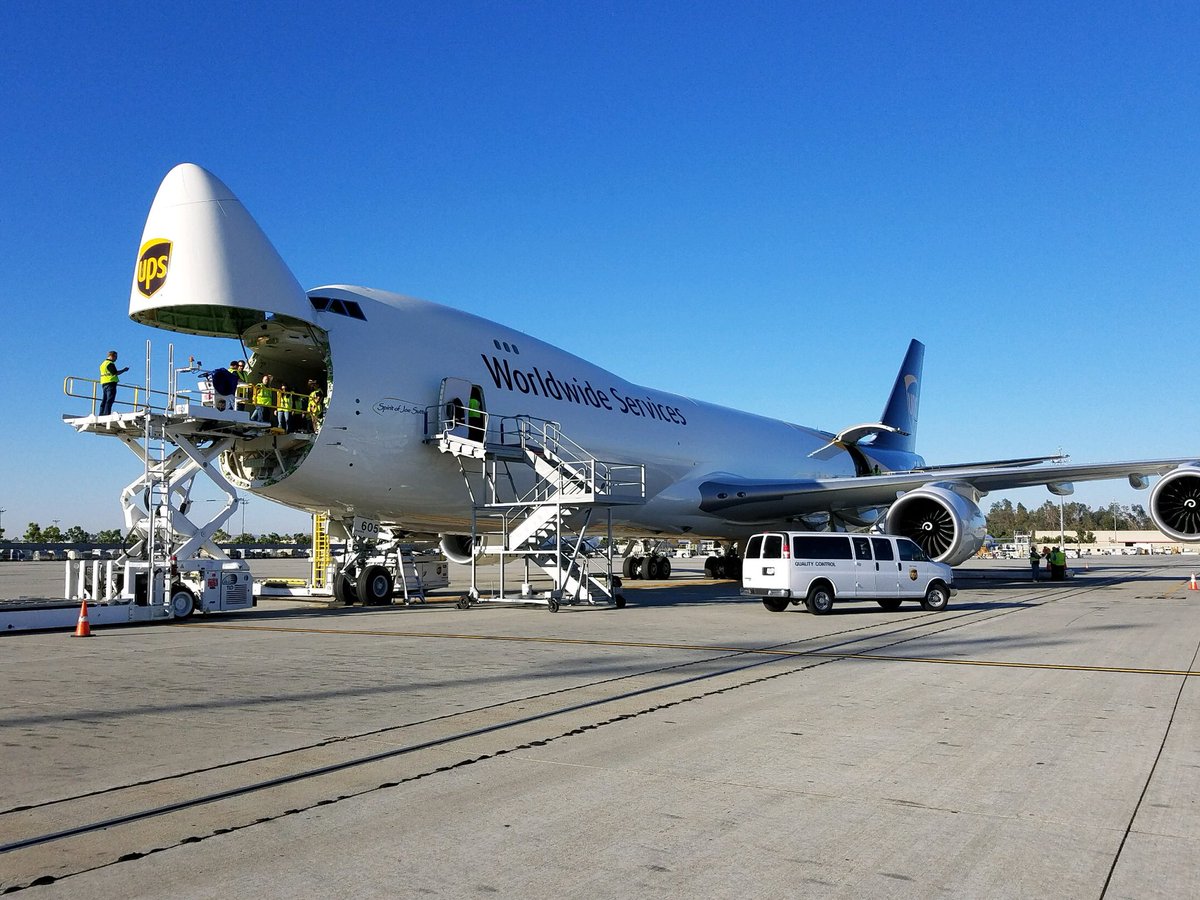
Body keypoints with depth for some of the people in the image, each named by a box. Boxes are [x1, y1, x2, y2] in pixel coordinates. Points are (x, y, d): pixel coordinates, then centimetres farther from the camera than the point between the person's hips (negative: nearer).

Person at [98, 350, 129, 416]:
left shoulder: (103, 364, 20)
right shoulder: (110, 363, -10)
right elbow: (115, 373, -14)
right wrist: (124, 370, -2)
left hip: (103, 383, 9)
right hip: (110, 383, -9)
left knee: (104, 401, 9)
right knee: (110, 400, -11)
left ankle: (101, 415, 6)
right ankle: (107, 414, -17)